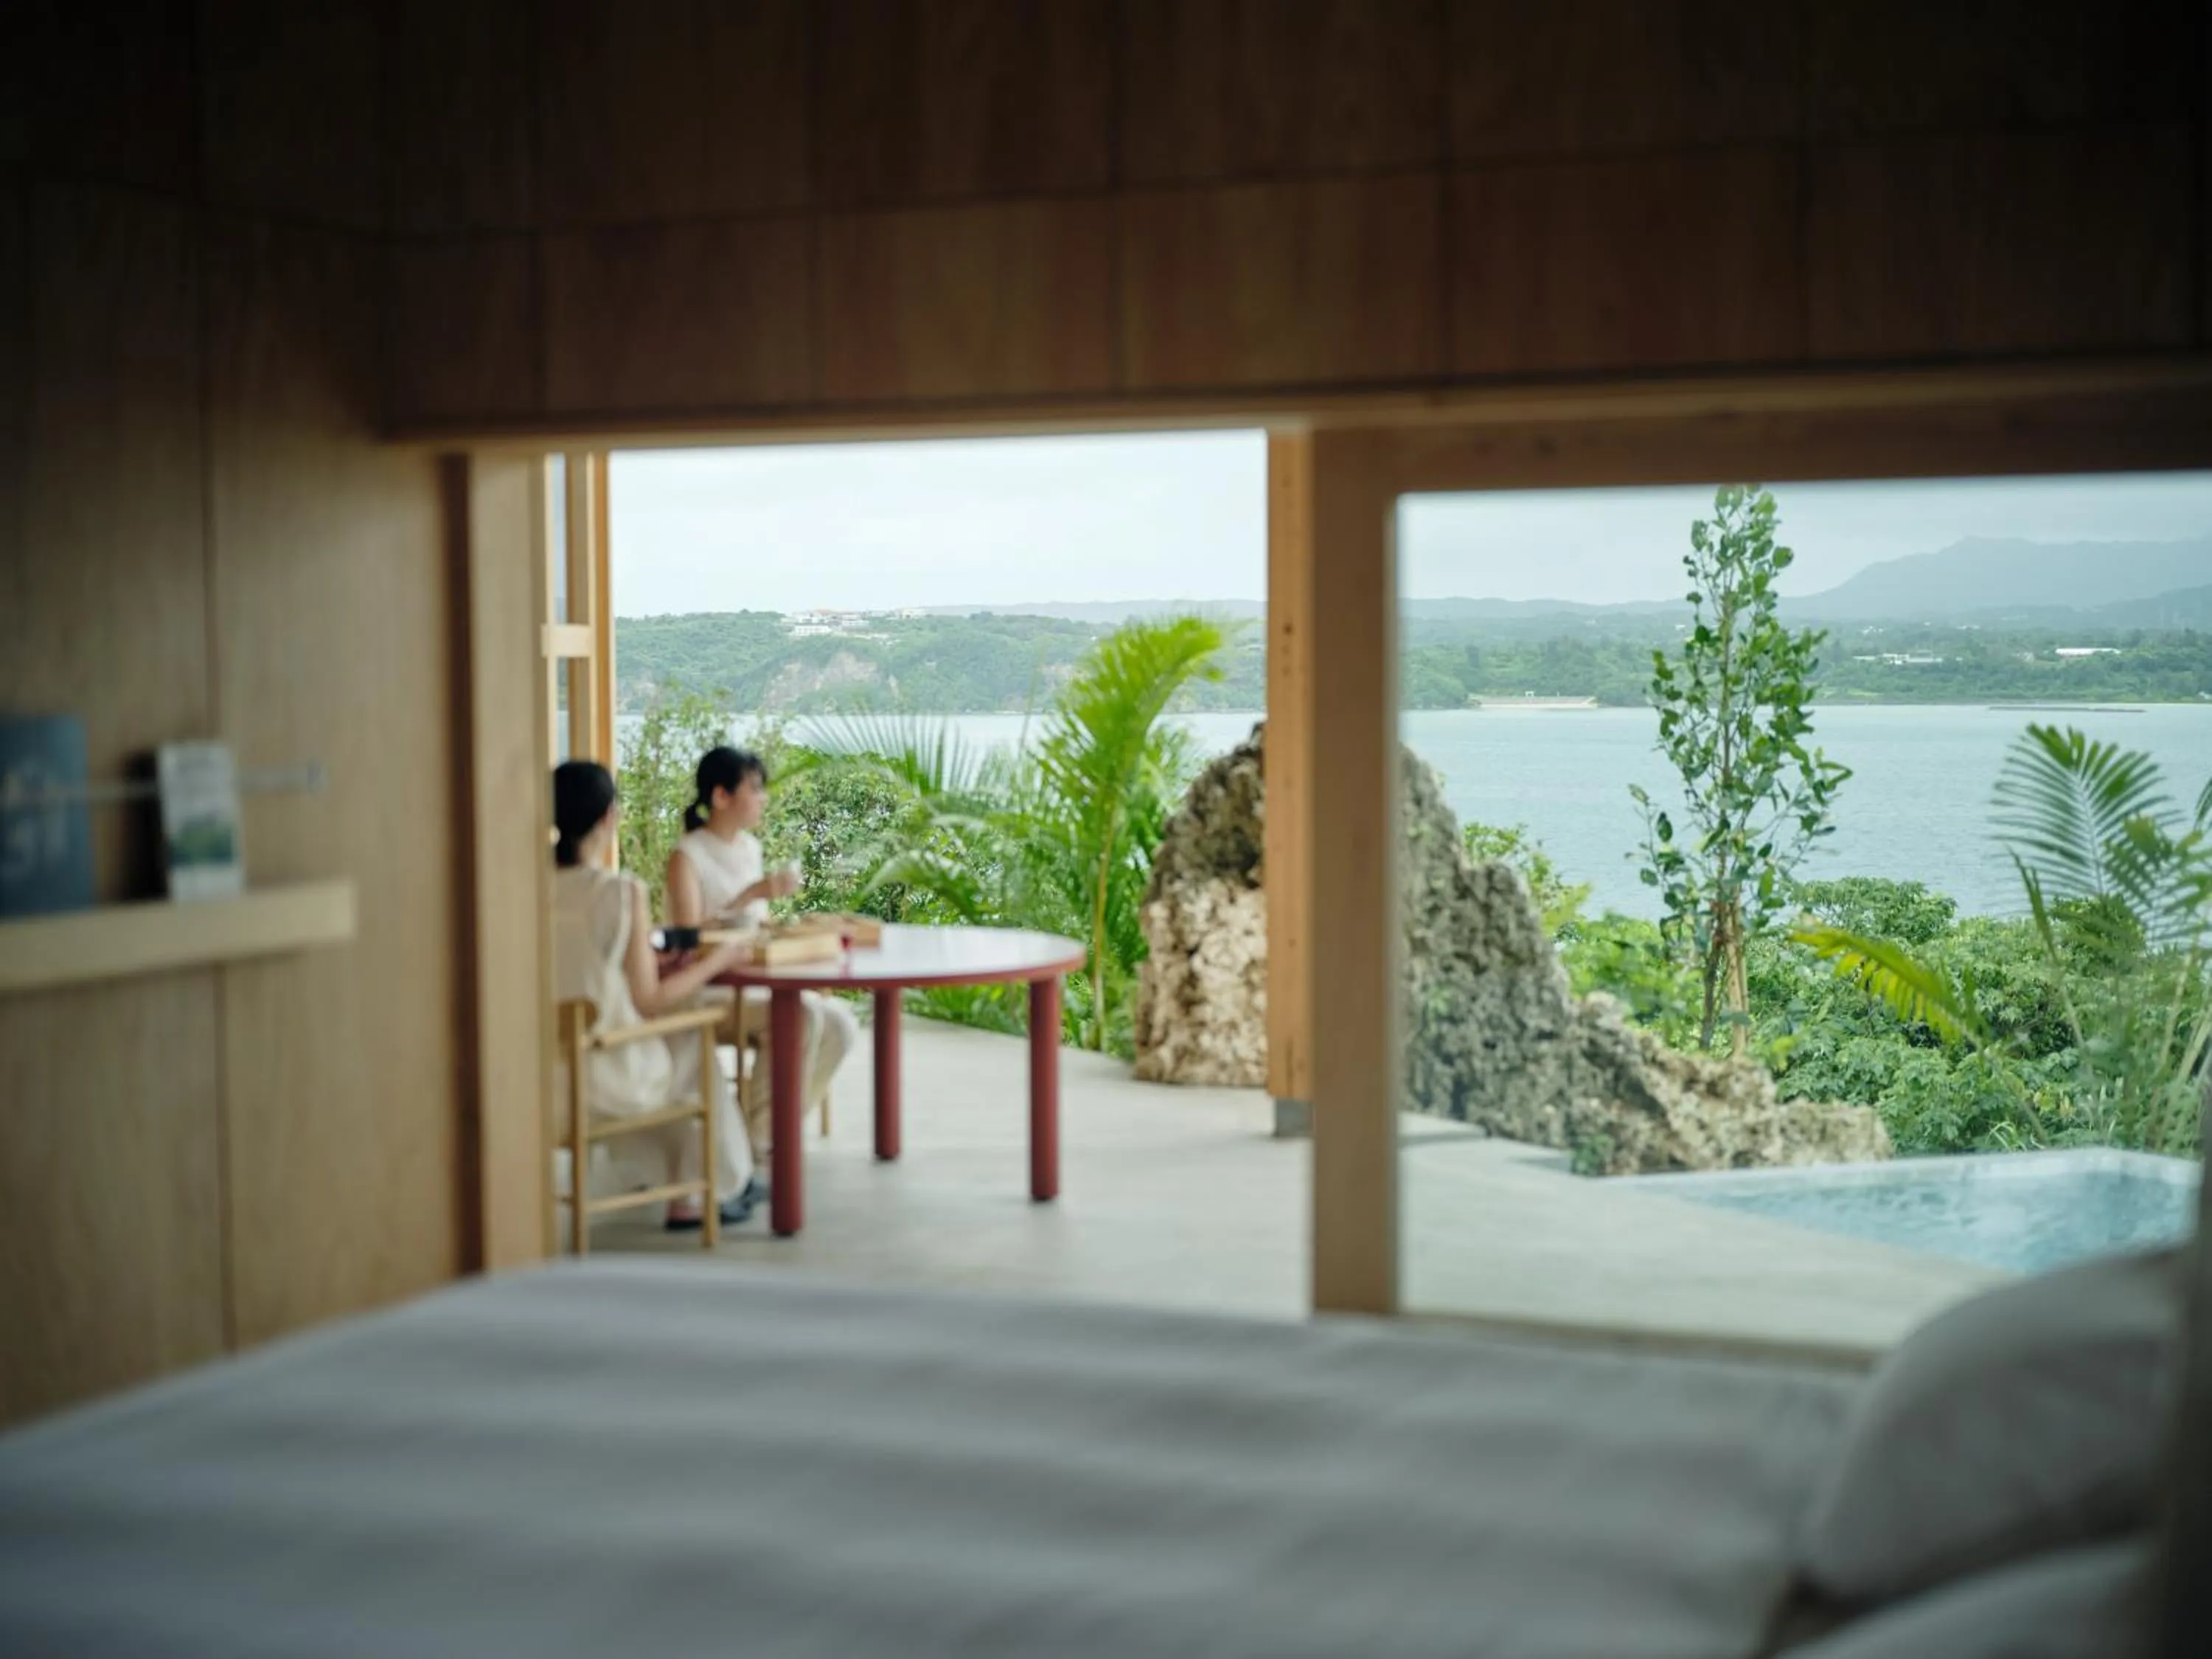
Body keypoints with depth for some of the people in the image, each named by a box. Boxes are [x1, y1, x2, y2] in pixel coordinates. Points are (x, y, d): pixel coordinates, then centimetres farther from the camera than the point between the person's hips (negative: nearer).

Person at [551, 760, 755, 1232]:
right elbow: (648, 1002, -12)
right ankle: (725, 1187, 40)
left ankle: (681, 1198, 39)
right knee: (693, 1045, 26)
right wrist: (714, 962, 3)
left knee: (656, 1050, 33)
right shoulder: (623, 892, -17)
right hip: (606, 1078, -5)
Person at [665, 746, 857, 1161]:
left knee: (840, 1024, -15)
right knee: (801, 1016, -30)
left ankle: (770, 1129, -3)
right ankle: (755, 1138, -16)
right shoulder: (687, 857, -10)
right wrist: (751, 894, -24)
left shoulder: (750, 847, 12)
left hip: (753, 984, 7)